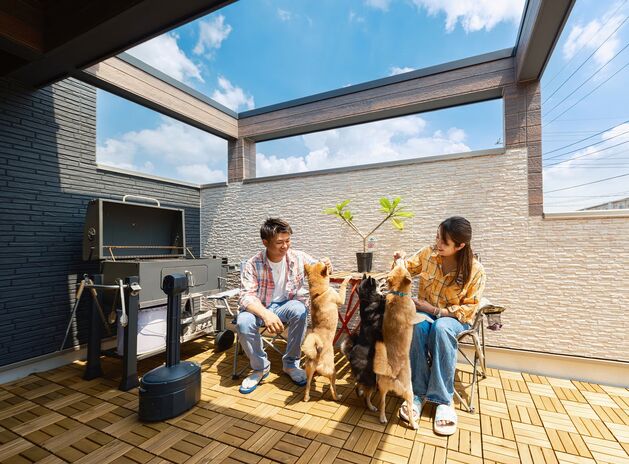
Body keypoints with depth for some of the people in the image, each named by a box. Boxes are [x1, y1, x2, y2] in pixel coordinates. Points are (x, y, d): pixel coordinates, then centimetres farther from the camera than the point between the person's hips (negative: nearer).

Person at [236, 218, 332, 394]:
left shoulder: (298, 258, -12)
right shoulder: (253, 264, -17)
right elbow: (247, 296, -22)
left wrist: (326, 266, -29)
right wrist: (266, 314, -42)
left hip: (286, 305, 1)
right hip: (260, 308, 0)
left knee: (300, 310, -33)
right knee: (243, 322, -31)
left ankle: (290, 363, -7)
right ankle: (260, 367, -2)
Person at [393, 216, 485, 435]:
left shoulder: (475, 270, -14)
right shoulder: (428, 253, -7)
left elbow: (469, 307, -11)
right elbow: (408, 269, 9)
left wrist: (436, 311, -21)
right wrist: (402, 260, -16)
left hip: (455, 317, -2)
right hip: (425, 311, 2)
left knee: (441, 328, -38)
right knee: (416, 326, -34)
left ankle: (443, 399, -26)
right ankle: (418, 392, -22)